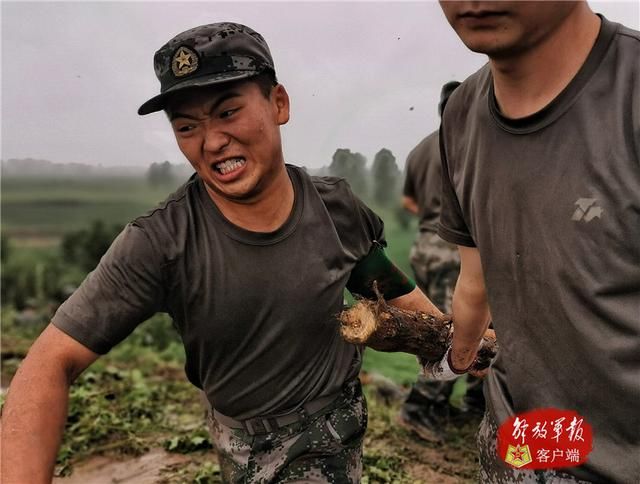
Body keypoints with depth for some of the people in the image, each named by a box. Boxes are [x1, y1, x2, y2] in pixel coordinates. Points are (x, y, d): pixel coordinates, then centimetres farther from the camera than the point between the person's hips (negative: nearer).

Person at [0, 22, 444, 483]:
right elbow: (52, 363, -27)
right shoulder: (156, 244, -25)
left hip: (331, 427, 0)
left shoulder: (338, 208, -16)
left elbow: (393, 288, 2)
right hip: (238, 435, 0)